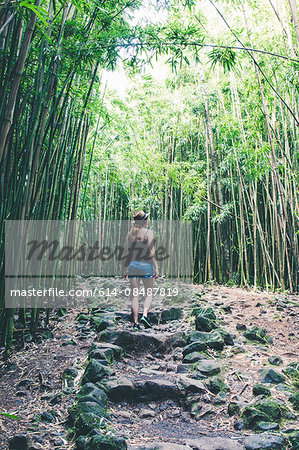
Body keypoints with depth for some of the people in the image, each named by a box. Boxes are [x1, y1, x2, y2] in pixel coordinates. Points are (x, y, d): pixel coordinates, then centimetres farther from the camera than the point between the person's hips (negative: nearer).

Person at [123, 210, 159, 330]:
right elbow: (151, 252, -11)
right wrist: (156, 268, -8)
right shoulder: (148, 232, -7)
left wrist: (126, 269, 13)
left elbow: (128, 252, 7)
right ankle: (144, 315, -6)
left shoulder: (130, 233, 6)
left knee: (135, 295, 7)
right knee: (149, 293, 12)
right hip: (146, 264, -4)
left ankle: (135, 322, 8)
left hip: (132, 265, 4)